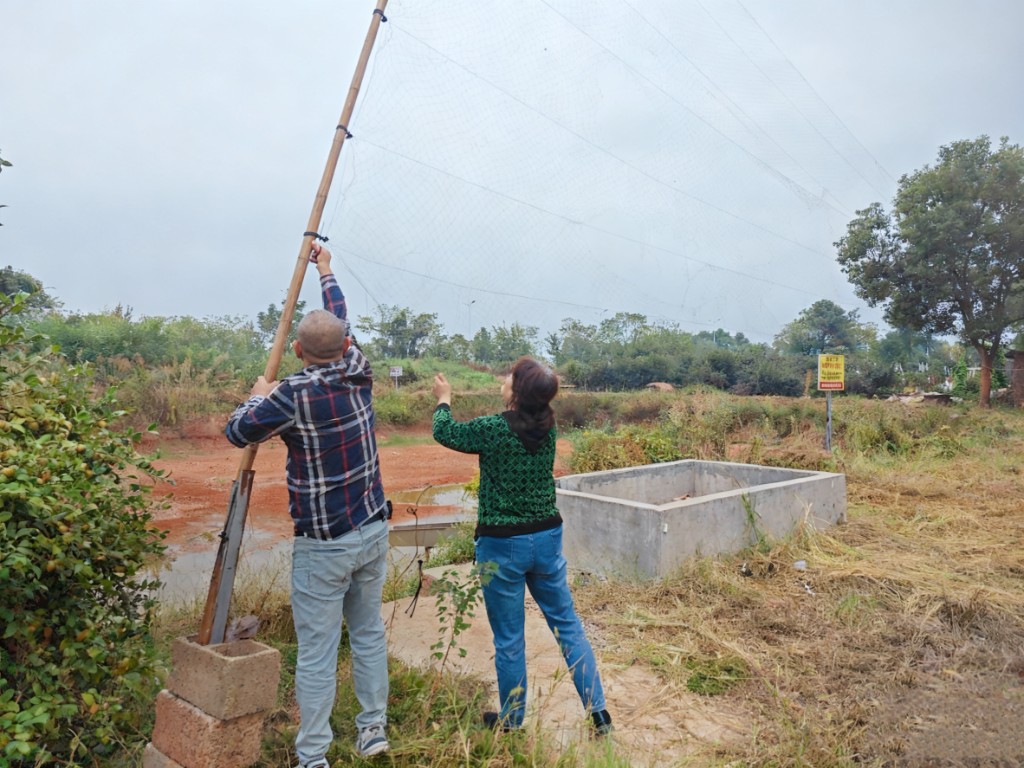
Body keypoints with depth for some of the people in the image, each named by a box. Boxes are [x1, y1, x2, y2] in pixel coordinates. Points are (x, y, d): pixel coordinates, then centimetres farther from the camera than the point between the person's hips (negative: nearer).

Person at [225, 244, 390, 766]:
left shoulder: (294, 394, -17)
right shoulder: (358, 374, -3)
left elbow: (238, 432, -5)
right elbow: (343, 323, 15)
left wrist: (259, 396, 14)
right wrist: (325, 271, 31)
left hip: (323, 545, -5)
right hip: (373, 531, 5)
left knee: (317, 653, 4)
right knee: (368, 632, 18)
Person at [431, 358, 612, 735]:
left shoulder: (493, 429, -17)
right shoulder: (548, 426, -3)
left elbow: (444, 432, 1)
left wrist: (443, 398, 20)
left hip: (502, 545, -5)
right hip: (547, 538, 5)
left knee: (509, 639, 10)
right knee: (568, 625, 15)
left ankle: (511, 721, 28)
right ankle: (598, 711, 21)